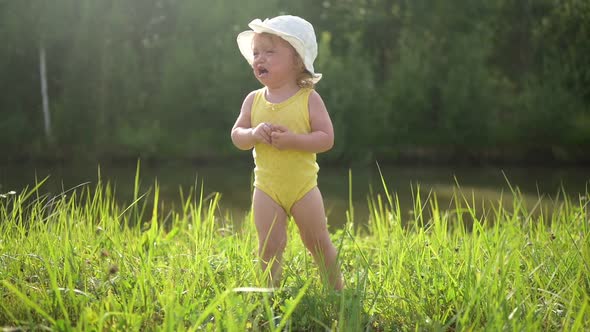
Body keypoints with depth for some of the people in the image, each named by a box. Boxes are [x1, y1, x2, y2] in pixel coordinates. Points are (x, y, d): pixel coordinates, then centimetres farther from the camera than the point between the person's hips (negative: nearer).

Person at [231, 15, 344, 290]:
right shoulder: (254, 100, 2)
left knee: (318, 242, 8)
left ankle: (337, 288, 26)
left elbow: (326, 138, -12)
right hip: (267, 188, 2)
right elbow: (237, 136, 2)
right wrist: (254, 134, -20)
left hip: (304, 187, -2)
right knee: (269, 247, -1)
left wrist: (292, 139, -26)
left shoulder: (309, 99, -7)